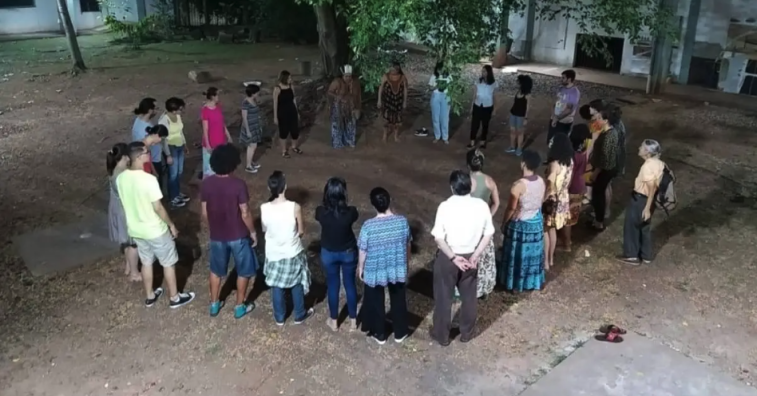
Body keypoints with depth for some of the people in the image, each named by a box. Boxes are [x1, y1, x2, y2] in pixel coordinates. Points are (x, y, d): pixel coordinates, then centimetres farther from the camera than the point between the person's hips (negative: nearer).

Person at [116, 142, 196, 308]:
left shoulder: (121, 178, -6)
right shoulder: (149, 179, -28)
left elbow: (127, 202, 7)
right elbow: (158, 208, -22)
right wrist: (171, 225, -8)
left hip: (135, 230, 7)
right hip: (155, 231, -7)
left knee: (146, 262, 24)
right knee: (168, 263, 13)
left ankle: (150, 296, 39)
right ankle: (175, 298, 27)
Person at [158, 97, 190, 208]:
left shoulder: (177, 116, 0)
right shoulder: (164, 120, -24)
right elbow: (163, 139, -21)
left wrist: (185, 144, 20)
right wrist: (168, 155, -20)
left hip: (180, 146, 8)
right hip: (171, 148, -8)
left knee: (180, 172, 19)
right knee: (173, 174, 4)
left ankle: (178, 193, 37)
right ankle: (173, 198, 20)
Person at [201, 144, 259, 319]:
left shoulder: (206, 183, -9)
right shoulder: (239, 185, -22)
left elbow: (205, 213, -1)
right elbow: (245, 214, -17)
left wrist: (212, 228, 16)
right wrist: (253, 232, -1)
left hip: (217, 236, 4)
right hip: (238, 236, -4)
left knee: (216, 270, 23)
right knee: (243, 271, 16)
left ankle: (214, 304, 35)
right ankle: (240, 307, 27)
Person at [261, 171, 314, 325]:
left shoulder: (264, 208, -18)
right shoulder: (294, 207, -24)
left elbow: (264, 229, 0)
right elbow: (301, 231, -9)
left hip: (274, 254, 2)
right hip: (293, 253, -2)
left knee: (276, 286, 21)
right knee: (297, 285, 21)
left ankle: (279, 318, 37)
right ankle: (299, 315, 38)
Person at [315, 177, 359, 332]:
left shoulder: (321, 212, -24)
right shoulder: (350, 212, -26)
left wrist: (329, 203, 12)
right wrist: (345, 205, 12)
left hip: (328, 253, 1)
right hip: (348, 252, -1)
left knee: (333, 285, 20)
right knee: (350, 284, 19)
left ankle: (333, 321, 35)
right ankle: (353, 320, 34)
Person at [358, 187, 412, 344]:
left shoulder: (368, 226, -23)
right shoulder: (402, 221, -15)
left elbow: (363, 251, -12)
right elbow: (408, 244, -1)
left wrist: (360, 268, 6)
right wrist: (407, 261, 16)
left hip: (374, 272, -2)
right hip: (398, 270, 2)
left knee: (376, 303, 19)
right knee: (398, 301, 22)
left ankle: (379, 335, 36)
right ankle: (400, 333, 38)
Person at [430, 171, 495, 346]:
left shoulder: (445, 206, -19)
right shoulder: (481, 205, -10)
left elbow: (438, 237, -19)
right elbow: (488, 234, -6)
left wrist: (453, 257, -13)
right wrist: (476, 255, -3)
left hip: (447, 258, -3)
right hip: (470, 258, 3)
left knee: (444, 297, 14)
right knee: (469, 297, 21)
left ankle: (442, 335, 28)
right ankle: (467, 333, 36)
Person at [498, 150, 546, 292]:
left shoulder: (519, 185, -27)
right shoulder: (541, 182, -6)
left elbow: (511, 208, -18)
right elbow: (540, 202, 6)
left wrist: (504, 223, -3)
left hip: (520, 224, -6)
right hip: (537, 222, 6)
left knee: (518, 255, 11)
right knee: (534, 253, 21)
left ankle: (516, 285, 25)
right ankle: (535, 282, 36)